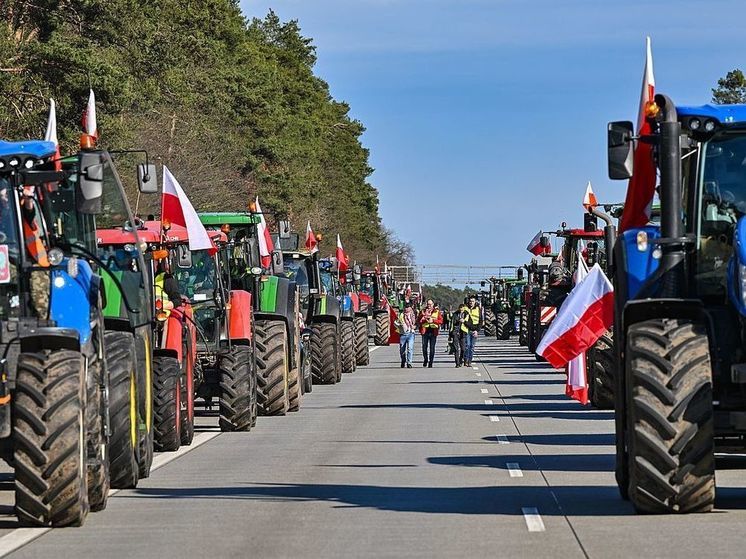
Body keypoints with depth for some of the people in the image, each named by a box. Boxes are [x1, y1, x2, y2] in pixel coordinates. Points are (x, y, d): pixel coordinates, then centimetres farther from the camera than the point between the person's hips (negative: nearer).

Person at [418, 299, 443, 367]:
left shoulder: (437, 312, 8)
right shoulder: (423, 311, 9)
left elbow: (441, 320, 0)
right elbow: (418, 320, 2)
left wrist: (433, 320, -12)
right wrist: (424, 320, -15)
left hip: (433, 331, -1)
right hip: (425, 331, 1)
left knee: (432, 348, -2)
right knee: (424, 347, 0)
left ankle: (430, 362, 4)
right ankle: (425, 360, 21)